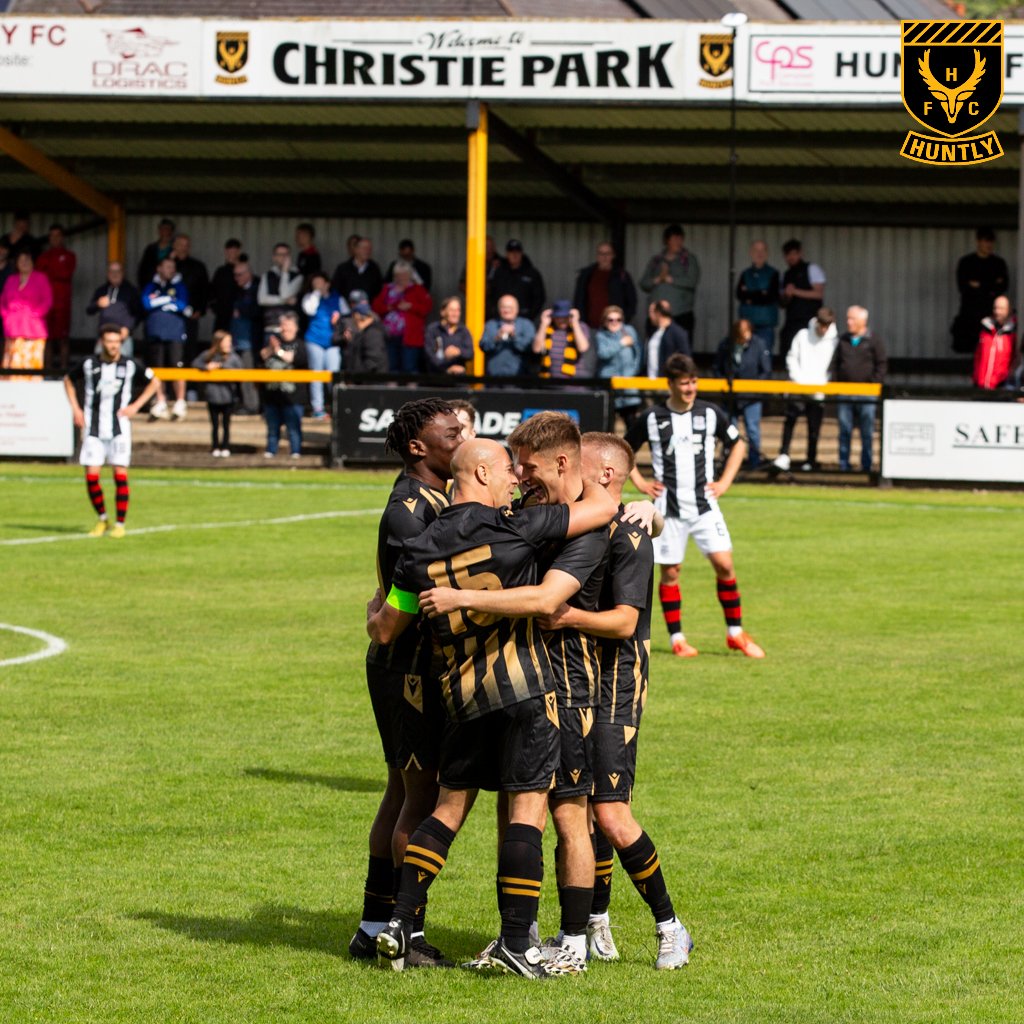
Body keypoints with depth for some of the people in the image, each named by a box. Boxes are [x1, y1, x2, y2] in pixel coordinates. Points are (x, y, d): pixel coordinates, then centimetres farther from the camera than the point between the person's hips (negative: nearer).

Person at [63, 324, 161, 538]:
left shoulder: (130, 365, -3)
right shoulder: (89, 364, 0)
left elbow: (153, 382, 12)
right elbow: (69, 380, 18)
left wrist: (136, 406, 1)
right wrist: (75, 408, 7)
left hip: (119, 428, -1)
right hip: (93, 429, 1)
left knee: (120, 475, -7)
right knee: (91, 476, -4)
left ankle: (120, 524, 2)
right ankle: (102, 519, 15)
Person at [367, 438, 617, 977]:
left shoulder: (421, 549, 4)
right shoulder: (513, 529, -9)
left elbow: (384, 630, 11)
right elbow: (602, 508, -4)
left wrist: (374, 608, 35)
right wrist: (583, 476, 18)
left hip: (461, 692, 5)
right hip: (524, 688, -5)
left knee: (449, 807, 15)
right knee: (528, 808, -2)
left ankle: (399, 924, 10)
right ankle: (515, 943, -4)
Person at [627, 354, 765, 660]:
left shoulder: (710, 414, 2)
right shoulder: (652, 419, -2)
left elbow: (738, 445, 16)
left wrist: (725, 482, 7)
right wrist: (641, 483, 2)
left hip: (705, 506, 1)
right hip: (668, 508, -1)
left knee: (724, 564, -7)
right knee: (670, 571, 1)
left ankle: (735, 633, 4)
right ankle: (677, 639, 10)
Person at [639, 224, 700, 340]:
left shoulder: (690, 260, 5)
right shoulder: (655, 260, 14)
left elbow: (692, 281, -8)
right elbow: (643, 283, 10)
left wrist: (669, 279, -6)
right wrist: (657, 280, -9)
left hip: (681, 314, -3)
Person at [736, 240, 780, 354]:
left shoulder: (772, 274, 1)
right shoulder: (746, 274, 10)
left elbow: (771, 296, -8)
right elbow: (739, 295, -1)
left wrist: (750, 297, -2)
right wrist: (760, 294, -9)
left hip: (765, 324, -3)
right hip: (748, 323, 3)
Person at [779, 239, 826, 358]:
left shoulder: (811, 269, 1)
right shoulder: (787, 274, 19)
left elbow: (819, 294, -9)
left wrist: (796, 292, -15)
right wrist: (786, 296, -3)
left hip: (808, 322, -6)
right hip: (791, 323, 6)